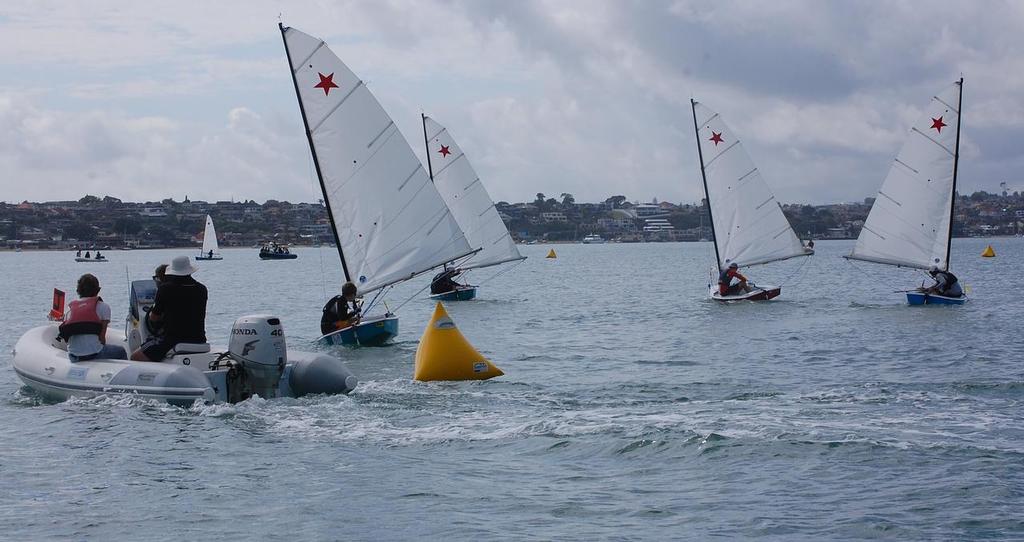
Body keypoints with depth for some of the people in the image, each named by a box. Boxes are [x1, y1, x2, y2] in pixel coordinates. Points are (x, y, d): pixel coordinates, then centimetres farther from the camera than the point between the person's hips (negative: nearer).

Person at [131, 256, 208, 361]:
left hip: (173, 339, -5)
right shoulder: (202, 290, 5)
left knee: (135, 357, 4)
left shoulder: (165, 288, -8)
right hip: (198, 340, 6)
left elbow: (153, 318, 2)